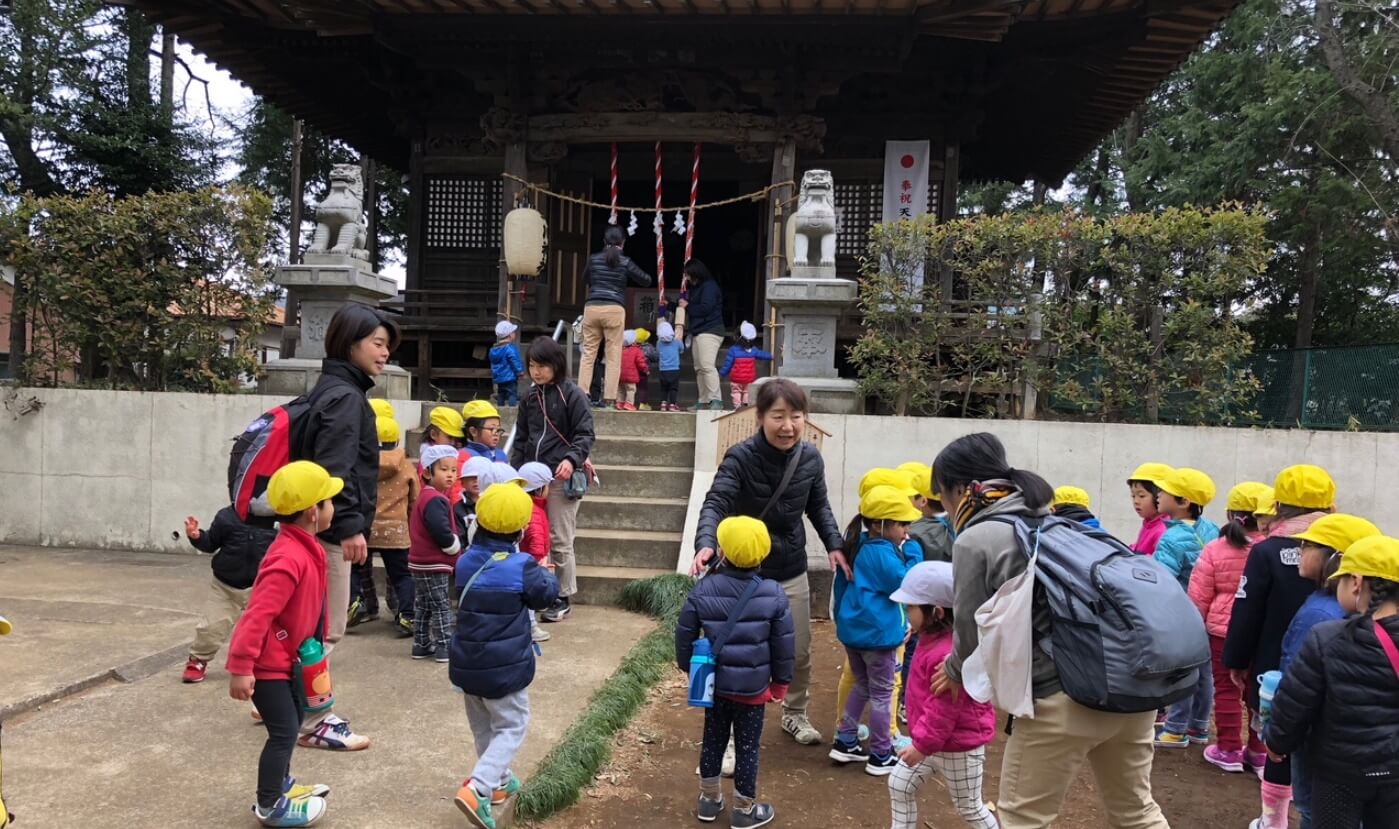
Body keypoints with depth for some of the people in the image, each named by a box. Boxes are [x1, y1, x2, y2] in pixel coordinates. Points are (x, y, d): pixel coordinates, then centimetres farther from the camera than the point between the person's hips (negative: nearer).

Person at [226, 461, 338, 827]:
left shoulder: (306, 548, 3)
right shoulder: (289, 559, -30)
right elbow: (258, 614, -32)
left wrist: (313, 646, 24)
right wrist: (241, 667, -31)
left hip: (288, 657, 10)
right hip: (268, 662, -10)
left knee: (291, 722, 22)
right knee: (283, 731, -2)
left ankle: (281, 784, 39)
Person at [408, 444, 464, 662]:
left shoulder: (426, 496, 15)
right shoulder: (435, 500, -19)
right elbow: (442, 532, -29)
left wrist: (454, 542, 6)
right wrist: (455, 547, -12)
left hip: (422, 562, 10)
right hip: (433, 564, -10)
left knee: (423, 606, 15)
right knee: (441, 607, -4)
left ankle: (421, 645, 23)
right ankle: (444, 647, 0)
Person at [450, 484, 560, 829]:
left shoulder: (465, 562, -2)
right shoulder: (522, 567, -19)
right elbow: (546, 595, -3)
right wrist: (546, 573, 19)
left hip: (467, 663, 6)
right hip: (505, 667, -6)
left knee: (483, 727, 23)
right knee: (511, 727, 7)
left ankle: (498, 782, 36)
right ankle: (477, 789, -9)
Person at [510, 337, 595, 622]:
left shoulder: (573, 395, -4)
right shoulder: (529, 398, 14)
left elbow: (585, 434, -7)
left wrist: (572, 459, -24)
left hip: (561, 477, -6)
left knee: (559, 540, -1)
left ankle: (564, 598, 11)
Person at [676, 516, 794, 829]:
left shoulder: (702, 591, -11)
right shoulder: (773, 594, -14)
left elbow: (684, 636, -2)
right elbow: (784, 644, -7)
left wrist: (690, 669, 15)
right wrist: (781, 682, 7)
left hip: (714, 684, 2)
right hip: (753, 688, -2)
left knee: (713, 740, 19)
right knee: (747, 747, 11)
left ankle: (710, 800, 34)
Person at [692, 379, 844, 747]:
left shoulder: (811, 458, -7)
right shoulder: (741, 458, -22)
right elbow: (716, 503, -31)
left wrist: (834, 545, -5)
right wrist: (706, 544, -49)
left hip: (792, 573, 5)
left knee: (800, 653, 18)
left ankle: (795, 714, 44)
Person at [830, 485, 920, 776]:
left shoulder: (857, 545, 7)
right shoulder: (882, 553, -21)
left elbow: (841, 584, 16)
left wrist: (842, 616, 26)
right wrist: (913, 555, -15)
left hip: (852, 629, 9)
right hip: (877, 633, -9)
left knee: (862, 686, 23)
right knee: (882, 694, 5)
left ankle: (845, 742, 25)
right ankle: (880, 756, 15)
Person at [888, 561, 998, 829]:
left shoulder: (949, 654, -33)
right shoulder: (932, 639, 0)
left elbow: (944, 710, -30)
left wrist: (922, 745, -22)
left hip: (958, 747, -10)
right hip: (932, 740, 10)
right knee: (899, 784, 13)